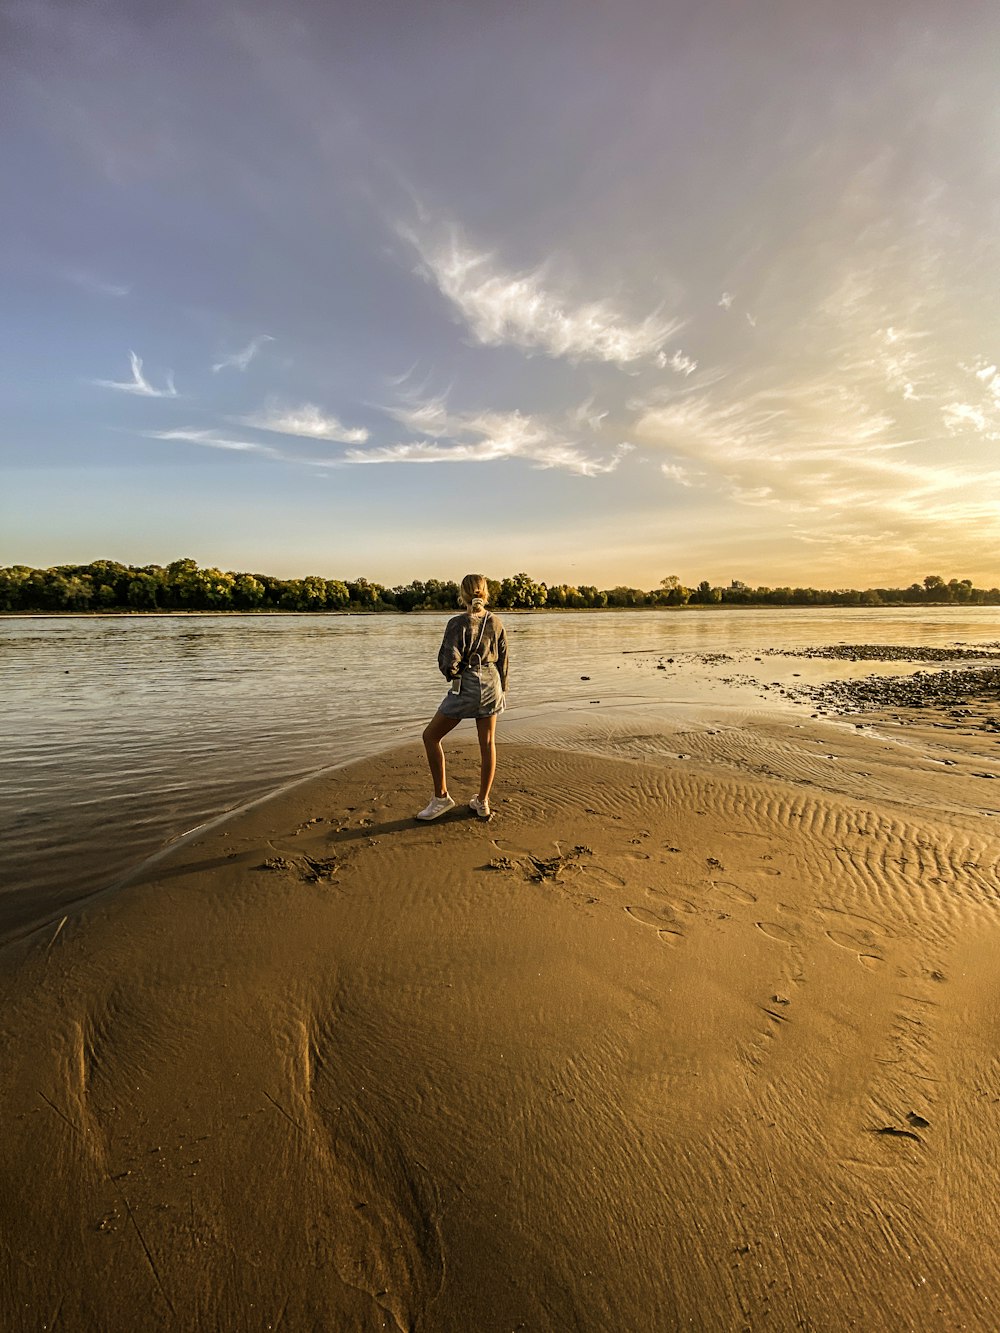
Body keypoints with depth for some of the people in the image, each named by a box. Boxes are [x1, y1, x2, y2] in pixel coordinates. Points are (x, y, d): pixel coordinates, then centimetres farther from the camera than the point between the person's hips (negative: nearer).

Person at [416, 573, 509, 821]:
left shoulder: (457, 623, -13)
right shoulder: (495, 622, 2)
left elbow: (448, 661, -17)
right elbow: (503, 660, 8)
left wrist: (452, 673, 6)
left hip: (466, 687, -5)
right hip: (491, 683, 6)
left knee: (431, 736, 9)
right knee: (487, 743, 12)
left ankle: (441, 796, 10)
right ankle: (482, 802, 21)